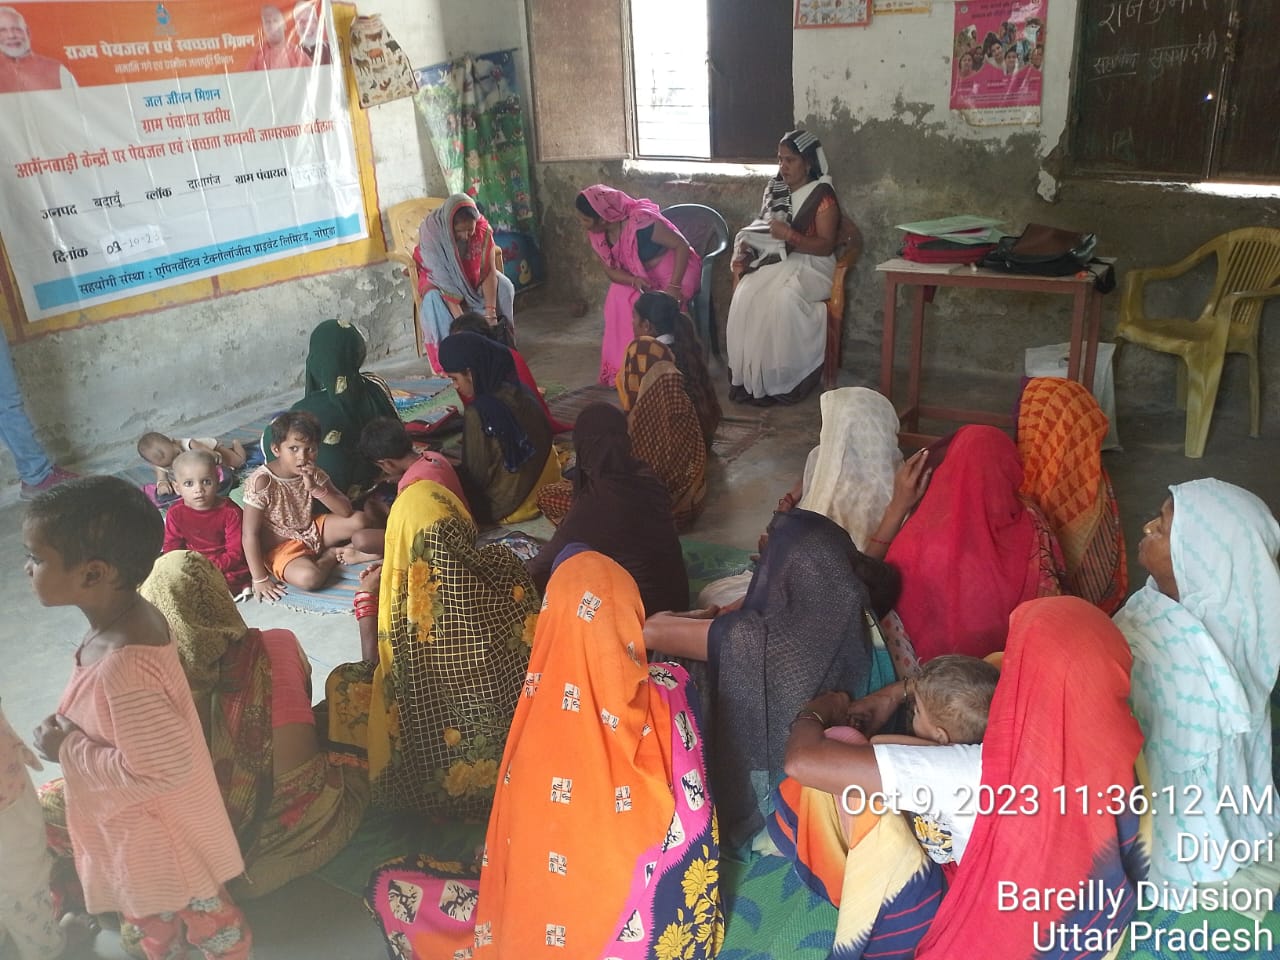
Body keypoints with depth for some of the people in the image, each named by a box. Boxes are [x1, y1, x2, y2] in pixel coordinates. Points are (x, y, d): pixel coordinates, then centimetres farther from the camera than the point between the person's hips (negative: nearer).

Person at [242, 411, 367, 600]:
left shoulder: (314, 474, -6)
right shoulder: (261, 482, -24)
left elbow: (346, 511, -11)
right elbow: (250, 534, -22)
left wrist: (316, 489, -25)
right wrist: (259, 579, -23)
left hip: (311, 531, 5)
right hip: (279, 545, -5)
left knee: (358, 520, -11)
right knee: (308, 577, -33)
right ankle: (330, 557, -3)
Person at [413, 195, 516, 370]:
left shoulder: (482, 230, -24)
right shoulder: (432, 233, -33)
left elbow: (489, 272, -25)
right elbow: (444, 284, -36)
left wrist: (491, 314, -35)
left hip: (472, 275, 3)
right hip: (438, 279, -3)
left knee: (504, 287, -21)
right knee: (434, 297, -36)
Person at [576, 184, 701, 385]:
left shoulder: (641, 222, -30)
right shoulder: (597, 235, -8)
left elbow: (682, 246, -25)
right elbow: (610, 270, -2)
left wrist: (673, 286, -31)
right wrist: (634, 280, -24)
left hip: (676, 271, -6)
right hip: (641, 276, 7)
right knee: (618, 297, -16)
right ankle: (623, 367, -5)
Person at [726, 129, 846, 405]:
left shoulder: (823, 197, -6)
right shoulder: (774, 189, 13)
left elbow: (826, 246, -12)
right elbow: (759, 230, 17)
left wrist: (789, 235, -24)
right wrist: (744, 253, -4)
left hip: (809, 264, -5)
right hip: (773, 261, 5)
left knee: (782, 299, -36)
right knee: (746, 295, -27)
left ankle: (782, 380, -23)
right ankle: (749, 376, -21)